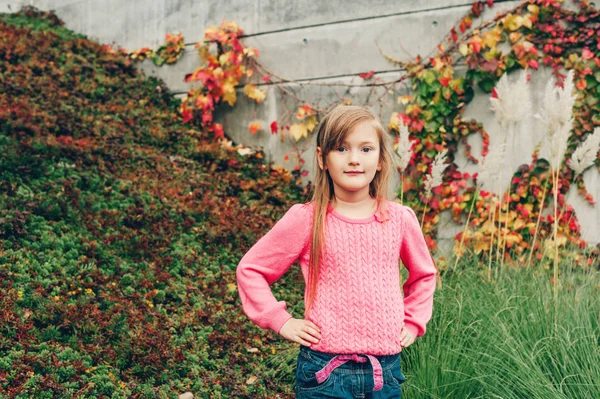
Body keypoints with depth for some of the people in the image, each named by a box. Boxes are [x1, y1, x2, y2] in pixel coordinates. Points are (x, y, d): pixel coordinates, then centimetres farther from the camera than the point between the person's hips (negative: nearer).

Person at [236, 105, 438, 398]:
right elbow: (250, 269, 2)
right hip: (325, 371, -2)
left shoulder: (400, 219, 1)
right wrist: (281, 321, -3)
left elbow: (424, 274, 20)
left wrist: (412, 323, 12)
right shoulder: (305, 220, -7)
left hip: (386, 371, 3)